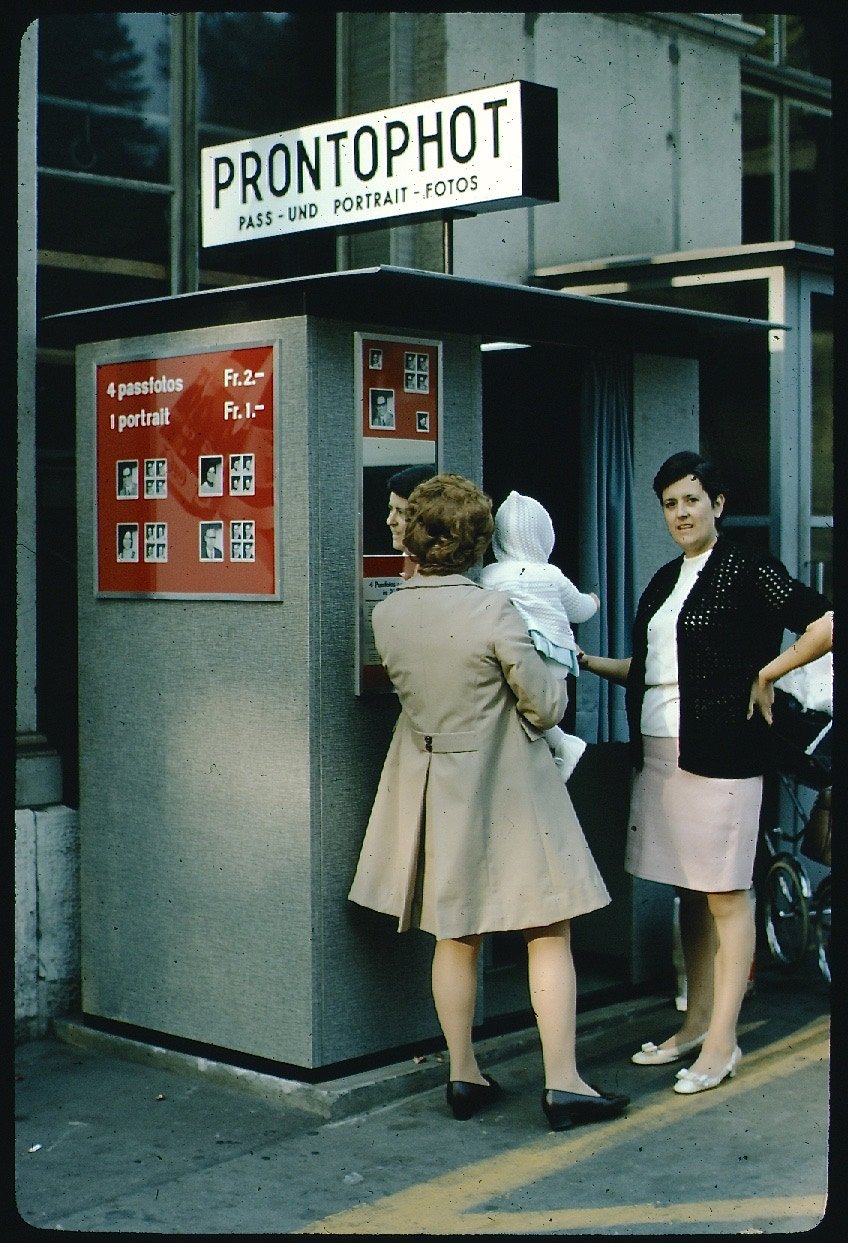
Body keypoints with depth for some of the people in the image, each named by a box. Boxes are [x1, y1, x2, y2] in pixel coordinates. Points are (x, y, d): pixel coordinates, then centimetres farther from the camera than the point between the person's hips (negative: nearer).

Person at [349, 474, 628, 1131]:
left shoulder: (387, 614, -4)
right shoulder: (495, 612, -20)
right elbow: (546, 706, -12)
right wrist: (555, 673, 7)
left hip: (432, 788, 6)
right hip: (505, 789, -5)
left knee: (456, 935, 15)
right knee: (549, 934, 4)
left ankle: (463, 1075, 23)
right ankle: (563, 1083, 6)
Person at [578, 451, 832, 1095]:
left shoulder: (748, 571, -6)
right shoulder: (665, 582, 17)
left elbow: (826, 623, -15)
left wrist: (766, 673, -10)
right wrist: (589, 662, 13)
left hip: (720, 751, -7)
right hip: (659, 752, 8)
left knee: (726, 894, -3)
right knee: (690, 891, 13)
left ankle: (723, 1042, 1)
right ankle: (698, 1022, 22)